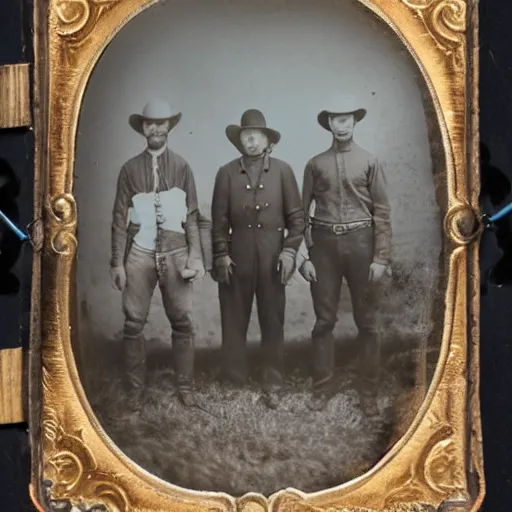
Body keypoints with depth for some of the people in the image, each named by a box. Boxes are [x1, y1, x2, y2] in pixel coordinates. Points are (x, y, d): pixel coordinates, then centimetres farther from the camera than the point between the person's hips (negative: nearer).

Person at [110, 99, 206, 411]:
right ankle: (136, 389, 11)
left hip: (175, 253, 0)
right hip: (140, 254, 0)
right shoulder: (130, 169, 5)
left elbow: (192, 217, 4)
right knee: (134, 323, 1)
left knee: (182, 322, 3)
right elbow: (120, 218, 4)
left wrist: (196, 256, -5)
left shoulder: (181, 167, 5)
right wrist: (117, 262, -1)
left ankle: (185, 386, 14)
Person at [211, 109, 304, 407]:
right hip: (237, 255, 1)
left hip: (272, 255, 0)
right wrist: (221, 255, -2)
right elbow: (219, 218, 4)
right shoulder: (227, 173, 4)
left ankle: (273, 385, 15)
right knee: (234, 322, 6)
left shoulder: (282, 171, 3)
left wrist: (290, 250, -5)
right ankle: (236, 382, 19)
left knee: (273, 322, 5)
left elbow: (296, 215, 3)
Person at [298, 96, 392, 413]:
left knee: (367, 321, 4)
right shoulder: (316, 164, 6)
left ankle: (369, 392, 13)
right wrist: (303, 256, -1)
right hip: (324, 244, 1)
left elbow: (382, 213, 0)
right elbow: (302, 212, 6)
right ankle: (322, 390, 14)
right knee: (324, 320, 5)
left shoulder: (370, 162, 3)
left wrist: (381, 257, -7)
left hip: (360, 243, -1)